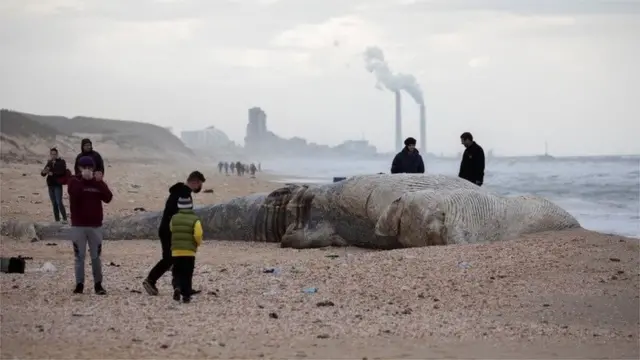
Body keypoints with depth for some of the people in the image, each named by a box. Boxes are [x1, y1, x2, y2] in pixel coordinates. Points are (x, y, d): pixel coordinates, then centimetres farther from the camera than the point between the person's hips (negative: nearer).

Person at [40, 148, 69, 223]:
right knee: (54, 203, 7)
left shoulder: (61, 162, -3)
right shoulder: (49, 163, 12)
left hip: (58, 185, -6)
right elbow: (43, 174, 9)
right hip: (50, 185, 6)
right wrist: (44, 172, -14)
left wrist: (53, 173, -27)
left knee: (59, 202, -14)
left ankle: (64, 219, -9)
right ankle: (57, 220, 11)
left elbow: (62, 172, -18)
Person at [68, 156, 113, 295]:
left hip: (95, 225, 1)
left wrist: (100, 182, -16)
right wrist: (83, 179, -24)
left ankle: (98, 284, 13)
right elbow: (74, 194, -21)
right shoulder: (74, 181, 0)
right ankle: (79, 284, 9)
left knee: (96, 256, 6)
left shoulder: (98, 182, 6)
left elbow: (108, 198, -8)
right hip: (78, 225, -1)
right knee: (79, 256, 3)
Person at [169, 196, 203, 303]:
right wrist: (199, 243, 5)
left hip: (176, 251, 2)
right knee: (187, 274, 7)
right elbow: (198, 235, -15)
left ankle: (177, 287, -14)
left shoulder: (174, 218, 3)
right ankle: (186, 295, 5)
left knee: (177, 272, 12)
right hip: (189, 251, -2)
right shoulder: (195, 220, -6)